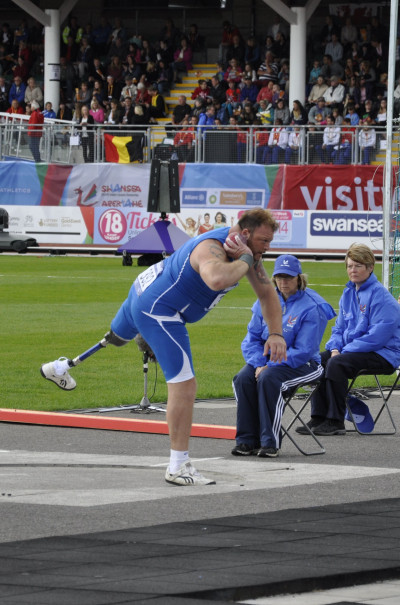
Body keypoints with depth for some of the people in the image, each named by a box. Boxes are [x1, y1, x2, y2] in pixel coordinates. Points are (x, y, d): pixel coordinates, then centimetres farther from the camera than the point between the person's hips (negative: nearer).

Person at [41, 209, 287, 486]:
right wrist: (245, 260, -38)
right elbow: (217, 279, -56)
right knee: (184, 385, -16)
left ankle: (59, 368, 60)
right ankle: (178, 467, -15)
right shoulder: (211, 248, -32)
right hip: (158, 310, -11)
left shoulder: (249, 251, -2)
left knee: (116, 337, 36)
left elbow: (267, 293, 9)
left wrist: (276, 333, -4)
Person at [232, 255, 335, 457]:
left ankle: (270, 442, -28)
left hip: (302, 363, -6)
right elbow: (252, 337, 7)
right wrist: (259, 364, -11)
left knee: (268, 378, -34)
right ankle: (248, 440, -18)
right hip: (267, 359, 6)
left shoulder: (311, 307, -13)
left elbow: (303, 351, -17)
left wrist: (270, 366, -21)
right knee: (243, 379, -23)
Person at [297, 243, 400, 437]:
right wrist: (334, 348, -4)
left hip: (382, 354, -9)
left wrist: (345, 351, -20)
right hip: (352, 349, 9)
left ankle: (335, 421, -23)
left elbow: (378, 335, -21)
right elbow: (339, 328, 19)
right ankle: (318, 419, -10)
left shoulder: (380, 295, -14)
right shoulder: (348, 294, 13)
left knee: (337, 363, -29)